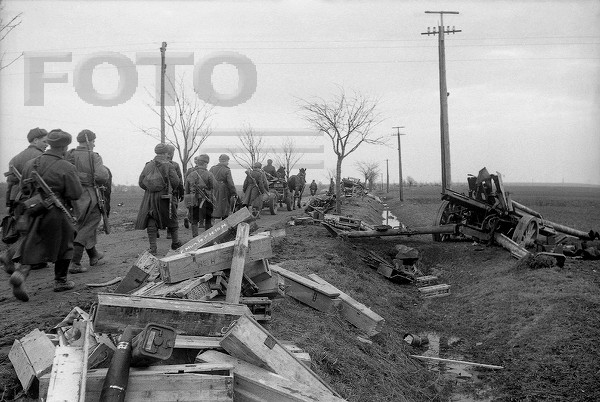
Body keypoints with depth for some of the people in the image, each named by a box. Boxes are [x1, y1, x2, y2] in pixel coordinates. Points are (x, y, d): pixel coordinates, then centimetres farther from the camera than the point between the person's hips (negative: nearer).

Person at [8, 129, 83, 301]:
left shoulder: (31, 163, 5)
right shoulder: (66, 168, -14)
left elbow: (23, 188, 13)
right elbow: (76, 194, -13)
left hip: (31, 212, 5)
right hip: (54, 214, -5)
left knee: (33, 246, 15)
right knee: (63, 245, 14)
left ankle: (21, 273, -10)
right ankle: (60, 282, 25)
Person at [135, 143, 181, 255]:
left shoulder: (148, 165, 6)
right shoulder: (169, 166, -5)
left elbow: (141, 182, 5)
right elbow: (175, 182, -11)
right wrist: (171, 189, 10)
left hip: (149, 197, 2)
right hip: (164, 198, -2)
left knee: (151, 222, 5)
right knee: (172, 220, 15)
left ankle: (153, 248, -1)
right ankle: (175, 243, 26)